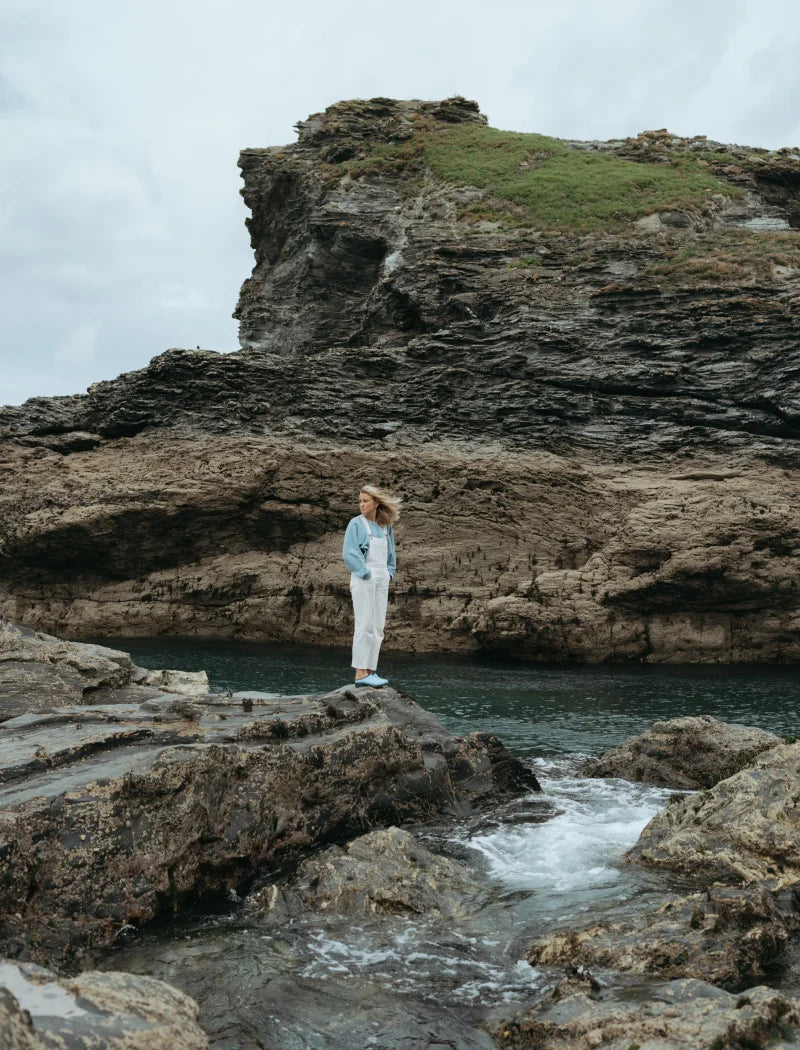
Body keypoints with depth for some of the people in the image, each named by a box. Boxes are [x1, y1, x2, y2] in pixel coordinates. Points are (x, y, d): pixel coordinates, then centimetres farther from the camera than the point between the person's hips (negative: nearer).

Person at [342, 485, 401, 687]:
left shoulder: (386, 526, 11)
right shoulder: (356, 524, -4)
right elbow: (349, 553, -11)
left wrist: (389, 573, 8)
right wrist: (365, 573, -13)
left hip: (382, 581, 6)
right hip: (363, 579, -6)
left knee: (377, 627, 5)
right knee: (364, 625, -10)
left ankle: (370, 671, 8)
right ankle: (360, 673, -9)